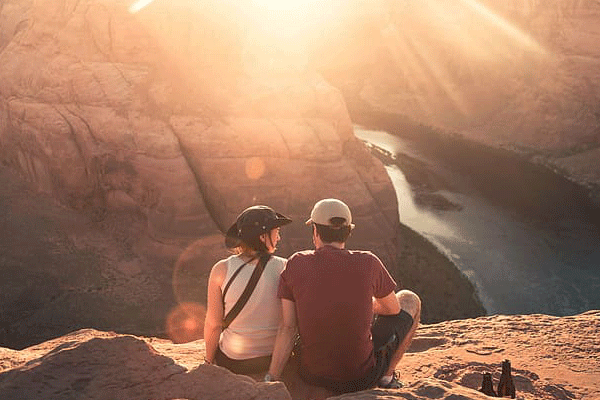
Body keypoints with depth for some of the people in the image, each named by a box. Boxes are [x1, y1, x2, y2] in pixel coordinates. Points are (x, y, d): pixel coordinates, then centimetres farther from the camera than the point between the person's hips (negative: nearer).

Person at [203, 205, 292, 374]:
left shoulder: (221, 270, -15)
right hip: (276, 359, 1)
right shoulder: (284, 268, -13)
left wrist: (209, 360, 6)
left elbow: (213, 324, -10)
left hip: (233, 362, -1)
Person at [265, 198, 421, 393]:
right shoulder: (368, 263, -14)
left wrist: (271, 379, -11)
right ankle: (387, 375, 21)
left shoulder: (296, 264, -9)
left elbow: (287, 327, -13)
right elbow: (393, 309, 3)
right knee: (409, 300, 19)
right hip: (361, 378, -2)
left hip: (312, 375, 3)